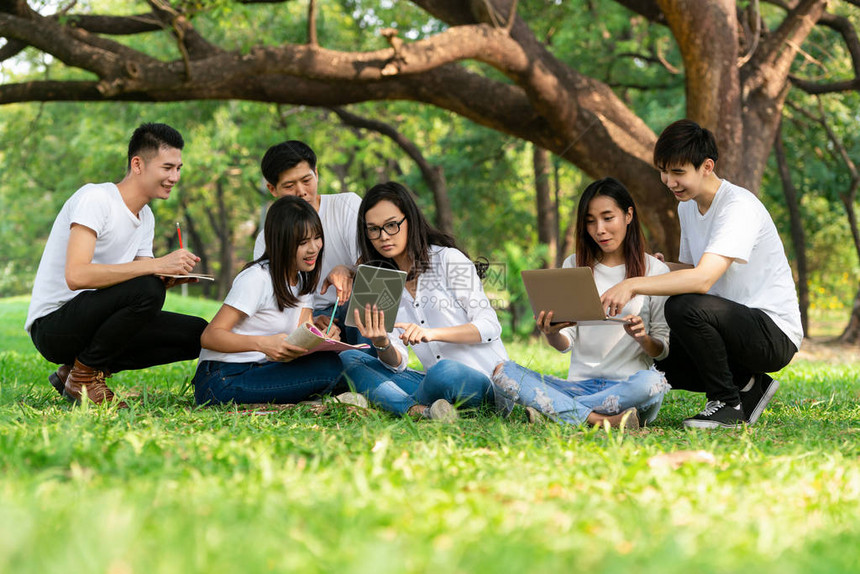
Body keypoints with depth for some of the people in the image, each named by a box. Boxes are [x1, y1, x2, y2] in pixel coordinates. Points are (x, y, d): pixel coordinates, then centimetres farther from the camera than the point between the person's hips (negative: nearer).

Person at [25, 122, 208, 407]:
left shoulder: (146, 217, 13)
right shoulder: (94, 198, -16)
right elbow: (76, 275, -30)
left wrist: (171, 277, -13)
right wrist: (157, 265, -31)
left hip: (93, 321, 9)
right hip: (52, 324, -9)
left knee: (198, 334, -3)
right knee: (147, 289, -31)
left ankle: (87, 369, 4)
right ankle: (84, 376, -11)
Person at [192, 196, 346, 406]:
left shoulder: (304, 280, 13)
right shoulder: (257, 279, -13)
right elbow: (209, 336, -18)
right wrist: (262, 343, -35)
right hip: (221, 379, -8)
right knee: (326, 368, -23)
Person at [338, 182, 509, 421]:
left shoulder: (448, 259, -3)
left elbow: (490, 326, -9)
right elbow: (397, 365, 6)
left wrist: (432, 333, -23)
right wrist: (382, 344, -18)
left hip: (487, 380, -6)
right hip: (437, 382, 6)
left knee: (445, 371, -40)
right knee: (349, 359, -7)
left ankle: (397, 403, -11)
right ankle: (417, 410, -30)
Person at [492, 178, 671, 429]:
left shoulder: (655, 271, 5)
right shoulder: (574, 266, 13)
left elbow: (663, 349, 5)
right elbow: (565, 344, 8)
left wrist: (643, 338, -17)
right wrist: (551, 334, -15)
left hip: (628, 386, -3)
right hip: (580, 384, 3)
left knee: (652, 382, -38)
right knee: (503, 371, -21)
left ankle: (553, 409, -27)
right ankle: (604, 420, -32)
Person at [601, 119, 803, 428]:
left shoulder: (739, 207, -20)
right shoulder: (687, 206, 9)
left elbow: (702, 279, -32)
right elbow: (690, 272, 20)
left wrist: (633, 285, -36)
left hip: (773, 331, -9)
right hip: (734, 326, 9)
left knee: (684, 307, -32)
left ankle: (728, 404, -13)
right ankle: (747, 387, 8)